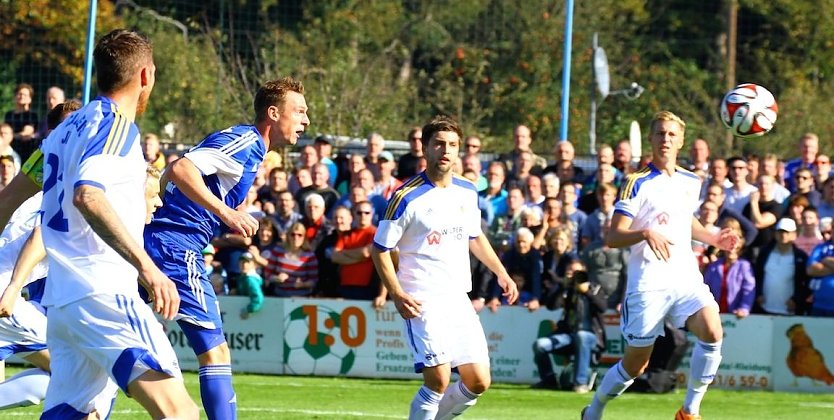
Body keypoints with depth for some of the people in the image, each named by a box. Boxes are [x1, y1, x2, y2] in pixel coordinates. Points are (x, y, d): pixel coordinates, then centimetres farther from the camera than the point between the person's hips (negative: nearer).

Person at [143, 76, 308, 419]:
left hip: (155, 241, 10)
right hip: (178, 248, -10)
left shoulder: (249, 147, 21)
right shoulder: (246, 142, -9)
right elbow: (181, 169, -24)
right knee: (215, 353, -8)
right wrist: (227, 213, -27)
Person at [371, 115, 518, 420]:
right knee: (438, 381, -18)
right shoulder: (407, 197, -11)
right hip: (422, 302, -6)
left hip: (459, 300, 6)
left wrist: (501, 273, 18)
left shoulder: (467, 192, 7)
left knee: (478, 382, 2)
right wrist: (397, 294, -18)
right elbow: (380, 249, -7)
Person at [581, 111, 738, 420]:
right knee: (635, 364, 2)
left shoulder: (691, 182, 11)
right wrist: (646, 233, -29)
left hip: (687, 278, 4)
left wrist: (713, 239, 15)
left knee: (712, 332, -23)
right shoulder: (638, 183, -7)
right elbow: (613, 238, -12)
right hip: (648, 285, -4)